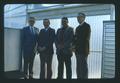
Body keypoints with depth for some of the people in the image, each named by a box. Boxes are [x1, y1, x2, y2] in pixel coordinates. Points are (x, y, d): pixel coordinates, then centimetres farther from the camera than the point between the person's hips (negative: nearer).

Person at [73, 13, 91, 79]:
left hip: (83, 49, -8)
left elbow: (86, 38, -12)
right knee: (79, 67, 9)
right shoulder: (77, 27, 21)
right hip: (78, 50, 8)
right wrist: (74, 46, 3)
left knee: (83, 66, -7)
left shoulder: (87, 26, -4)